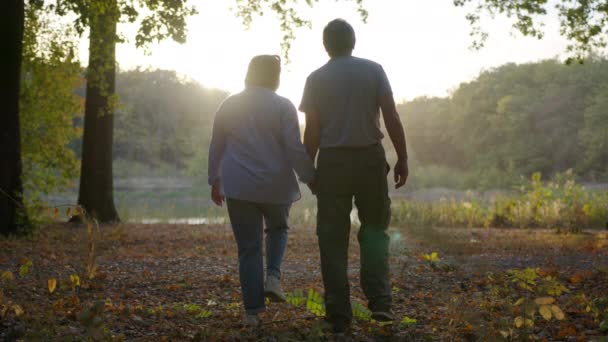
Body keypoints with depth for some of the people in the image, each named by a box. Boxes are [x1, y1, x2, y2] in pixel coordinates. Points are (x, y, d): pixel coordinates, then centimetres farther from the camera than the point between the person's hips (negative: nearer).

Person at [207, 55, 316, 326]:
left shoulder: (229, 105, 6)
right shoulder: (283, 106, -6)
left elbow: (216, 147, 12)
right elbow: (295, 149, -11)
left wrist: (214, 181, 21)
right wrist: (311, 178, -1)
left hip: (238, 186, 2)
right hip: (275, 185, -2)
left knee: (249, 248, 7)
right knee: (278, 228, 27)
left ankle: (252, 311, 5)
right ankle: (273, 275, 4)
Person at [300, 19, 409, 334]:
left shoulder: (316, 79, 1)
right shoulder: (373, 70, 2)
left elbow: (312, 131, -1)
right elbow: (392, 118, -4)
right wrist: (402, 158, 2)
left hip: (332, 161, 0)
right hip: (370, 158, 0)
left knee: (333, 238, 7)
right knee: (374, 228, 14)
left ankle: (339, 314, 8)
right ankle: (379, 300, -2)